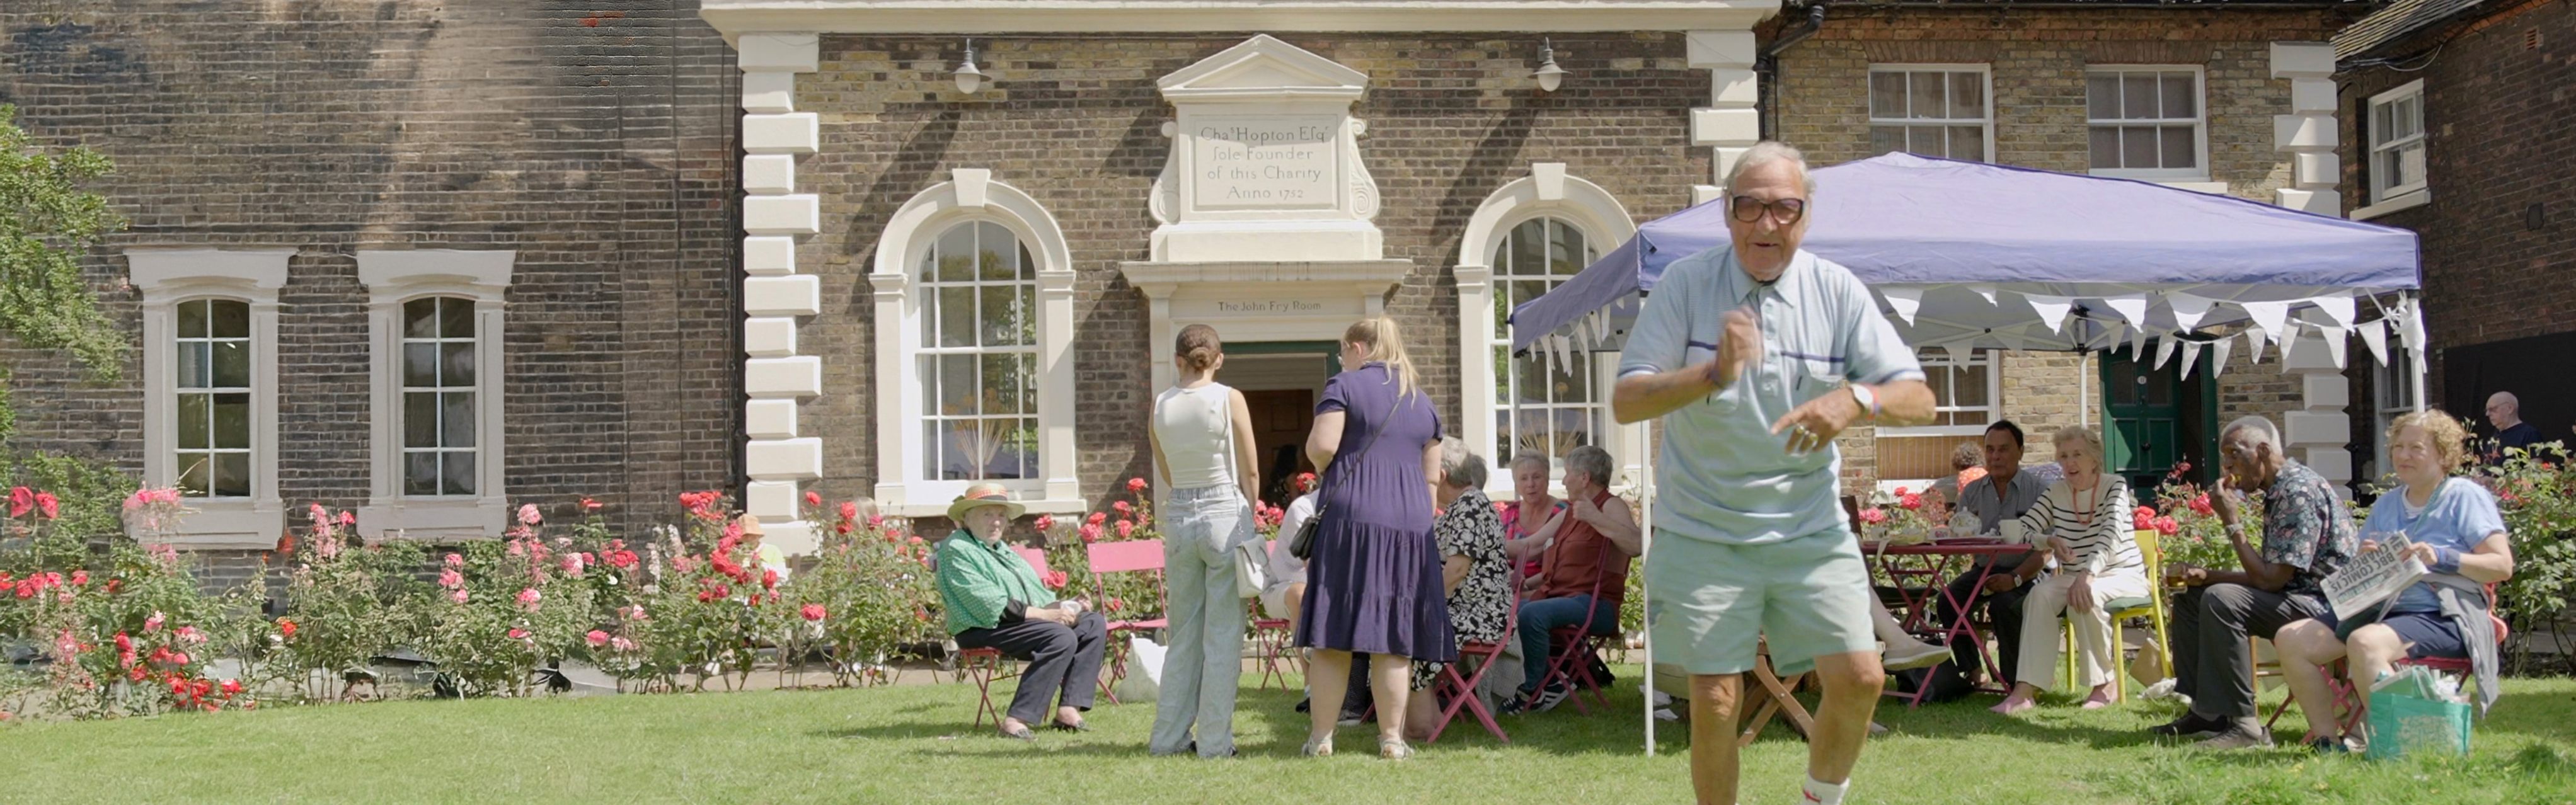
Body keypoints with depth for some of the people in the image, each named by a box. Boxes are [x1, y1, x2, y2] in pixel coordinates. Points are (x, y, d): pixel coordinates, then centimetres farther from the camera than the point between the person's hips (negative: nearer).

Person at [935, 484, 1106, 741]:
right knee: (1062, 637, -29)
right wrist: (1043, 613, -21)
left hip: (1029, 621, 10)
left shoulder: (1002, 550, 25)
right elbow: (990, 604, -17)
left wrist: (1061, 606, 1)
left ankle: (1068, 709, -13)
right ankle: (1016, 720, -33)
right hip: (984, 630, -10)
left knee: (1094, 623, -3)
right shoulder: (956, 550, -7)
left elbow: (1036, 593, 24)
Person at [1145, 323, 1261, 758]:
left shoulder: (1160, 405, 2)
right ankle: (1215, 740, 2)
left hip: (1178, 517, 4)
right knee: (1223, 633, 2)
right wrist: (1249, 518, 10)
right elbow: (1250, 473, -1)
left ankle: (1169, 736, 15)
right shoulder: (1230, 399, -7)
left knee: (1182, 635, 13)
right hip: (1225, 514, -4)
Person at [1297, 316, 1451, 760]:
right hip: (1411, 522, 4)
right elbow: (1432, 476, 19)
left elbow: (1322, 446, -11)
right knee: (1393, 641, 4)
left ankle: (1321, 737, -1)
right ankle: (1392, 738, 3)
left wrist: (1322, 464, 9)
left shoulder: (1344, 385, 1)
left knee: (1334, 635, -1)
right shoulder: (1423, 401, 19)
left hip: (1351, 519, -4)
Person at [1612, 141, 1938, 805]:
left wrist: (1855, 400, -24)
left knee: (1859, 678, -7)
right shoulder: (1686, 284, -5)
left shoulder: (1838, 292, 0)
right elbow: (1625, 401, -11)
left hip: (1811, 528, 2)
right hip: (1703, 531, -2)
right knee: (1715, 700, -6)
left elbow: (1919, 400, -3)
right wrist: (1713, 374, -28)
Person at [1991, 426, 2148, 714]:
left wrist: (2087, 575, -39)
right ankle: (2025, 690, -34)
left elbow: (2111, 536, -24)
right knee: (2040, 594, -26)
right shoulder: (2056, 493, 4)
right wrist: (2050, 541, -23)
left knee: (2084, 597, -35)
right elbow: (2022, 531, -1)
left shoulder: (2114, 487, -9)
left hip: (2123, 575, -4)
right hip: (2073, 575, 4)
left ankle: (2106, 684, -18)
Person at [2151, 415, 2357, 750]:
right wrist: (2203, 574, 4)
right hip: (2296, 599, 11)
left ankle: (2241, 723, -26)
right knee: (2190, 595, 14)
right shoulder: (2277, 492, 13)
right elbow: (2269, 576, 15)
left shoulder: (2299, 491, -19)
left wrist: (2232, 522, -17)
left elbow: (2271, 580, -23)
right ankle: (2204, 710, 9)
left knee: (2221, 600, -30)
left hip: (2325, 605, -11)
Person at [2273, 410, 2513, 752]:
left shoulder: (2465, 497, 2)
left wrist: (2441, 558, -20)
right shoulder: (2387, 504, 21)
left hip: (2441, 615, -7)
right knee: (2291, 639, -10)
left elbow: (2503, 566, -7)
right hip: (2379, 608, 7)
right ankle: (2326, 741, -9)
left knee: (2366, 643, -36)